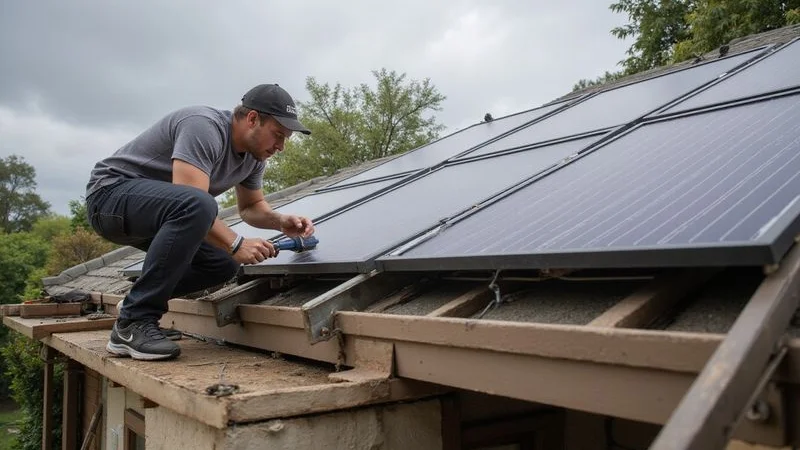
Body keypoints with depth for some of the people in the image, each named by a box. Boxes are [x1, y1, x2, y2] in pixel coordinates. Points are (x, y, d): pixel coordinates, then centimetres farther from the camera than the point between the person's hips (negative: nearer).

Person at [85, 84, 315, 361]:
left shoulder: (254, 155, 1)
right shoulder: (204, 127, -26)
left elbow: (251, 206, 13)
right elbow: (189, 202, -35)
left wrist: (280, 221, -7)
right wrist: (236, 244, -36)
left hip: (153, 210, 9)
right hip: (111, 192, -9)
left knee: (224, 263, -4)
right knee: (196, 205, -37)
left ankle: (138, 301, 12)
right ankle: (133, 323, -26)